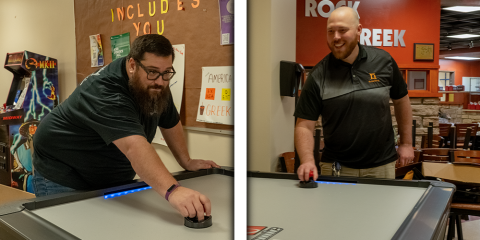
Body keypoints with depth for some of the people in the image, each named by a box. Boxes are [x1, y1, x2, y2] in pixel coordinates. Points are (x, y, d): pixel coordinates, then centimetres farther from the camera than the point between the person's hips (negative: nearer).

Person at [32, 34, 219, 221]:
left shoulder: (155, 89, -8)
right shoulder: (105, 92, -35)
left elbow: (170, 123, 8)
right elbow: (134, 147, -50)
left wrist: (186, 162, 6)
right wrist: (172, 191, -61)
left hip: (111, 178, 7)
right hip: (62, 178, -7)